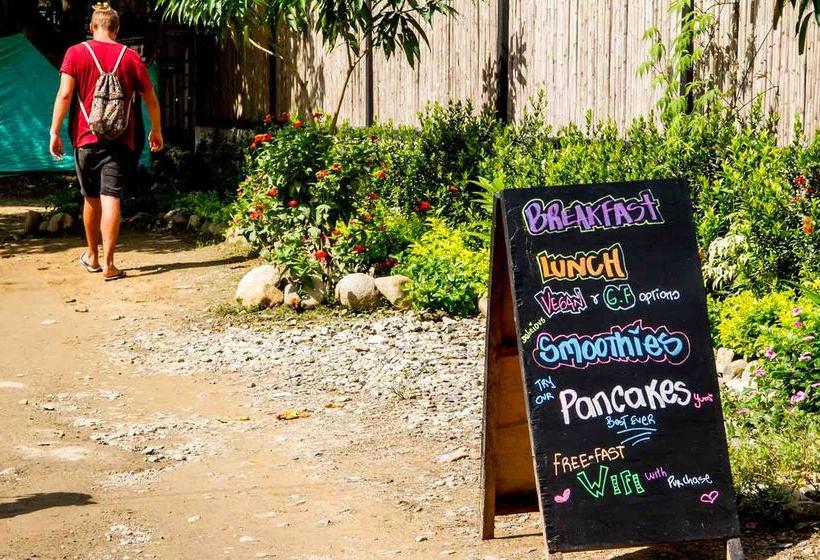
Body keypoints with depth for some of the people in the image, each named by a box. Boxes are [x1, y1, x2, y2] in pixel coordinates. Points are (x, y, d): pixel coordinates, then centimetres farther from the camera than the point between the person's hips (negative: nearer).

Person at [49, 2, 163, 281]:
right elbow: (151, 98, 9)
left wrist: (54, 132, -5)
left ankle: (92, 255, 31)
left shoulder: (76, 53, -1)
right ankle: (108, 263, -12)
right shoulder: (131, 57, 3)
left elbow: (65, 94, -10)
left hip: (86, 139, 1)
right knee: (111, 198, -5)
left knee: (91, 198, 15)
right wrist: (156, 130, 22)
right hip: (120, 140, 0)